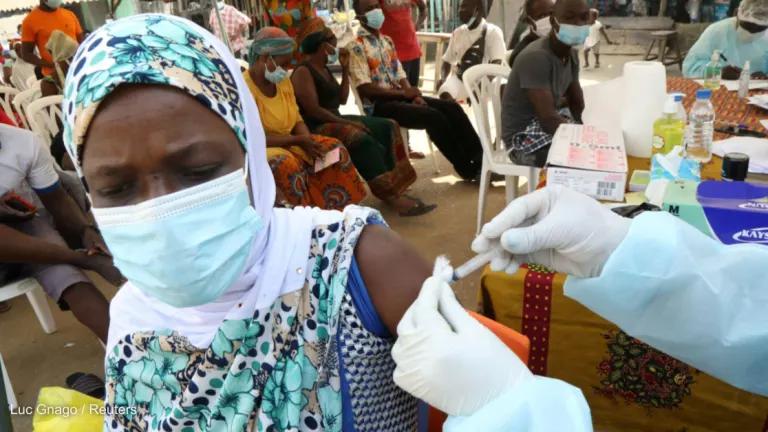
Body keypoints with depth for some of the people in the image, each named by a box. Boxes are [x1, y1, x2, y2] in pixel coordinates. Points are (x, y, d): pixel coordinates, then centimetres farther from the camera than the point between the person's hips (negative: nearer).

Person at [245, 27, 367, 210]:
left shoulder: (283, 81, 5)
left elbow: (297, 120, 8)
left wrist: (308, 141, -14)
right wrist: (299, 140, -22)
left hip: (290, 142, 8)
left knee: (334, 147, -6)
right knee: (286, 163, -37)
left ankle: (340, 208, -3)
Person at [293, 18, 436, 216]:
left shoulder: (324, 69, 19)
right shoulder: (303, 72, -10)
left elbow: (341, 99, 18)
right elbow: (313, 110, -19)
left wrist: (345, 69, 13)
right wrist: (345, 122, -21)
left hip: (336, 121, 10)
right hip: (317, 128, -10)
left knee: (387, 127, -4)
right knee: (362, 140, -34)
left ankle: (393, 188, -14)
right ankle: (389, 193, -30)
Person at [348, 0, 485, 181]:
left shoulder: (387, 41, 18)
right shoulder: (356, 47, -7)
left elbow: (400, 75, 14)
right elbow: (365, 88, -16)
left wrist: (414, 96, -8)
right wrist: (404, 93, -17)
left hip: (399, 96, 8)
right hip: (378, 105, -7)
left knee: (451, 107, -10)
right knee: (433, 116, -26)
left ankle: (480, 158, -9)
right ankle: (467, 168, -15)